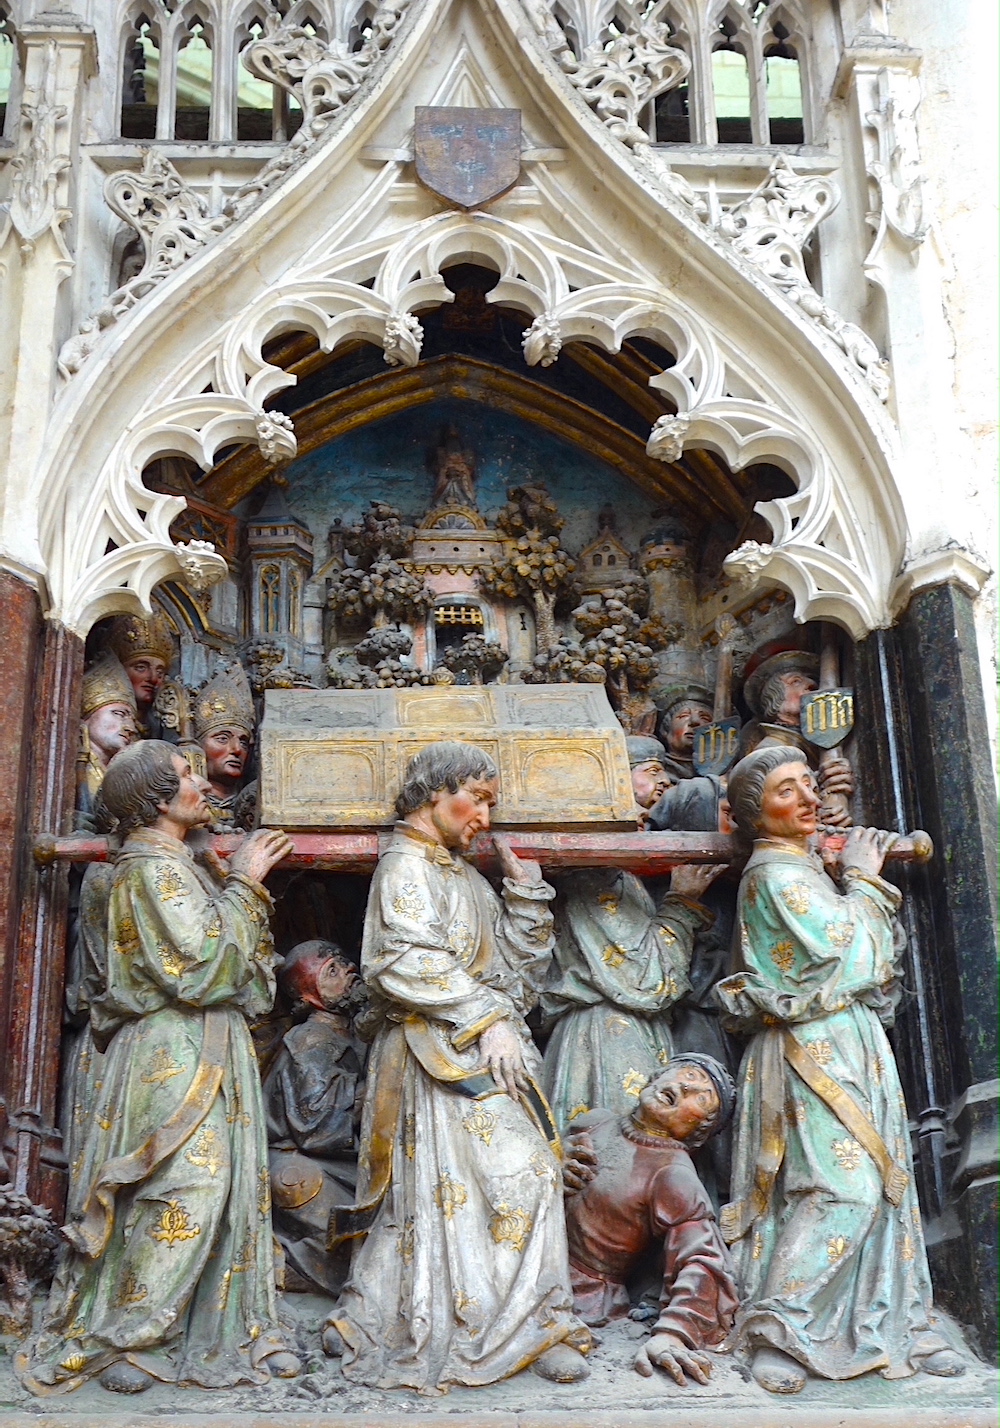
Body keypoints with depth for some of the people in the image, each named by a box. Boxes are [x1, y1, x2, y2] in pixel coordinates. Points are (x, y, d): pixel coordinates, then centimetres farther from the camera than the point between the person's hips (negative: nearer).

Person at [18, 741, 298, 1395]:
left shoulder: (177, 866, 17)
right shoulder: (153, 868, -13)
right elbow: (203, 968, -20)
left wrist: (247, 882, 11)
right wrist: (242, 885, -12)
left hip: (209, 1053, 10)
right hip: (175, 1055, -10)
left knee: (222, 1188, 9)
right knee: (183, 1190, -9)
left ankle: (232, 1332, 15)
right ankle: (126, 1340, 2)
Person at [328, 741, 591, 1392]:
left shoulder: (461, 874, 22)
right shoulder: (408, 866, -5)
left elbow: (520, 962, 20)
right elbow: (410, 963, -19)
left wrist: (526, 886, 11)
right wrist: (487, 1020, -20)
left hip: (483, 1049, 9)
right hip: (444, 1055, -9)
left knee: (434, 1188, 7)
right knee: (518, 1171, -13)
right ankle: (531, 1324, -7)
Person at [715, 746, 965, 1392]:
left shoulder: (808, 867, 17)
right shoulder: (774, 873, -11)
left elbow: (868, 961, 20)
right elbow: (845, 950, -16)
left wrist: (867, 883, 10)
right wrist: (864, 881, -2)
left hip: (851, 1043, 9)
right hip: (817, 1045, -9)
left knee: (879, 1186, 7)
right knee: (845, 1187, -16)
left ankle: (896, 1326, 13)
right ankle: (776, 1330, -10)